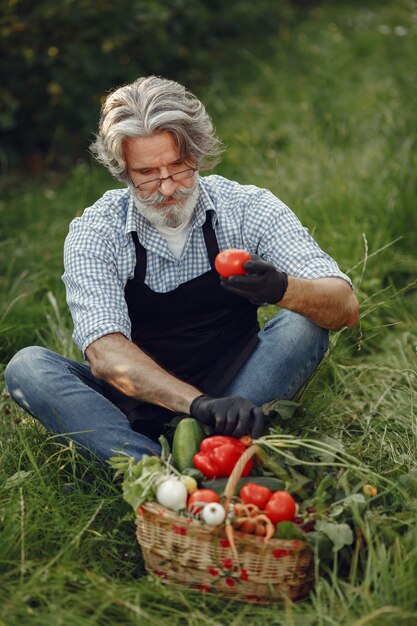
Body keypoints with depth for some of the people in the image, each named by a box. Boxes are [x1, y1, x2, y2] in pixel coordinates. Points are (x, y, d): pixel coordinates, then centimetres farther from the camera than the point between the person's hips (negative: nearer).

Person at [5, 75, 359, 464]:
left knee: (304, 322, -24)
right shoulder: (94, 232, -10)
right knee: (27, 366, -24)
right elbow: (106, 353, -24)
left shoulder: (249, 208, -8)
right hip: (139, 410, 0)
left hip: (234, 394, 1)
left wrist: (282, 289, -38)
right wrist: (198, 402, -41)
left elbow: (344, 308, -15)